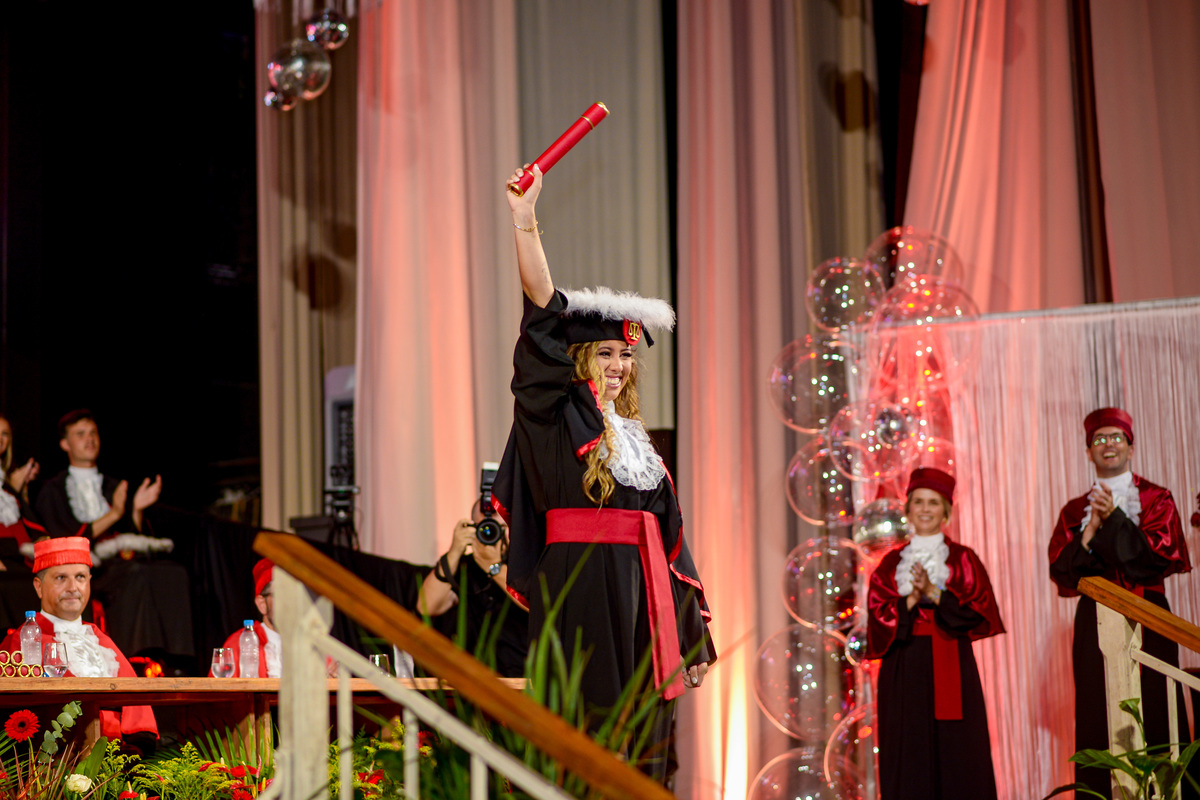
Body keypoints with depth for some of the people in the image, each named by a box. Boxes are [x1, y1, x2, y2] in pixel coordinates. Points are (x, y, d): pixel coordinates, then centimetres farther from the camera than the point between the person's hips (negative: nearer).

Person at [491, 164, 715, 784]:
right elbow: (542, 310, -10)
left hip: (642, 593, 6)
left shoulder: (635, 437, 19)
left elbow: (667, 535, 18)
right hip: (581, 589, -6)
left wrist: (688, 627, 14)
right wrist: (524, 218, -18)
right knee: (586, 722, -9)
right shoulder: (559, 418, 1)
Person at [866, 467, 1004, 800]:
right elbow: (878, 613, 2)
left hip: (951, 668, -1)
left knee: (957, 756, -4)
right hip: (904, 670, 1)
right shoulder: (892, 563, 11)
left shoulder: (964, 559, 7)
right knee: (909, 757, -1)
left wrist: (934, 594, -13)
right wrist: (911, 599, -14)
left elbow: (978, 610, -3)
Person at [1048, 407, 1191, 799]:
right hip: (1095, 622, 2)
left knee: (1152, 715, -8)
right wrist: (1089, 533, -10)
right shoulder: (1075, 510, 15)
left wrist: (1115, 518, -14)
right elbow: (1060, 571, 5)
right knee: (1098, 721, -4)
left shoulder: (1156, 499, 9)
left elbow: (1160, 555, -7)